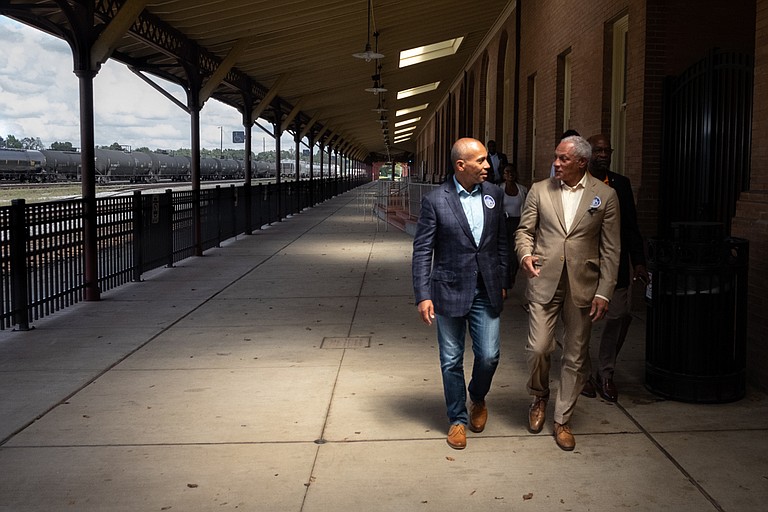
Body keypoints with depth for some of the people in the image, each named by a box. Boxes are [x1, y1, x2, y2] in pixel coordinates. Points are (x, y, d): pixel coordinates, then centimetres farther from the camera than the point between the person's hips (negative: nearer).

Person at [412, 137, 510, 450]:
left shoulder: (494, 195, 3)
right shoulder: (435, 201, -9)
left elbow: (501, 242, 12)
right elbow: (422, 251, -8)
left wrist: (502, 282, 12)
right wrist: (423, 295, -13)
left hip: (486, 292, 3)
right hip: (450, 291, -3)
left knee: (489, 357, 3)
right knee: (451, 362, 8)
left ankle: (477, 400, 34)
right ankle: (458, 419, 26)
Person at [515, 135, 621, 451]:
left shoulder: (605, 196, 0)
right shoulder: (540, 190, 4)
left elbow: (610, 249, 1)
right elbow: (524, 230, 10)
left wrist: (604, 292, -5)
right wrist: (525, 254, -12)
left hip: (582, 286, 0)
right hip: (544, 282, 0)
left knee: (575, 357, 7)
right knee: (538, 348, -5)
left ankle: (562, 421, 22)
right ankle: (539, 398, 26)